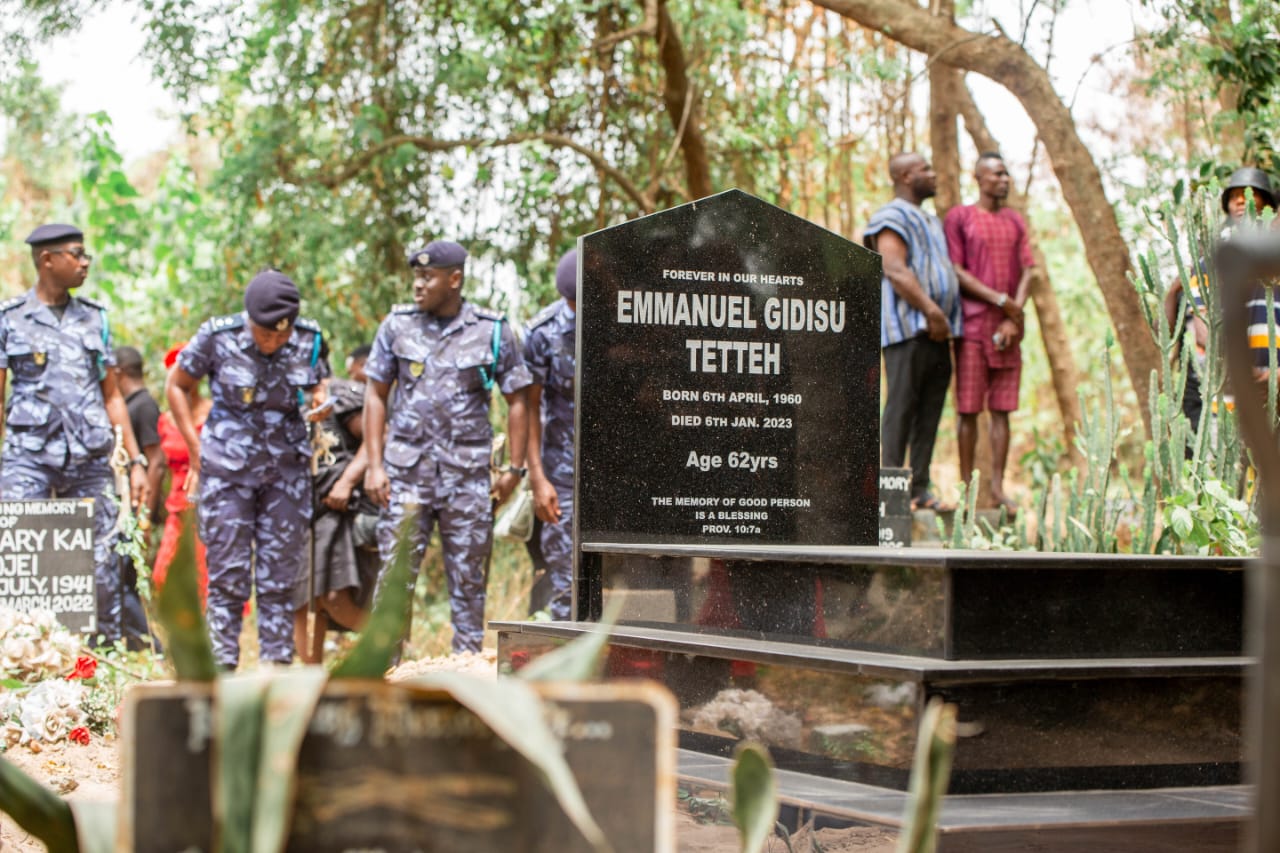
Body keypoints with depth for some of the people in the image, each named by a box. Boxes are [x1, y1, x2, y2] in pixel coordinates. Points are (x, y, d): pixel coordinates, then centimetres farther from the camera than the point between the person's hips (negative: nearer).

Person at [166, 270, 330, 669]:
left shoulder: (309, 339, -5)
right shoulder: (217, 337, -11)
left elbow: (318, 385, 13)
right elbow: (177, 385, 2)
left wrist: (319, 400, -12)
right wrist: (197, 449, -2)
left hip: (287, 468, 2)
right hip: (226, 468, -2)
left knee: (280, 576, 4)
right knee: (228, 573, -3)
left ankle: (278, 668, 10)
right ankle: (222, 668, 3)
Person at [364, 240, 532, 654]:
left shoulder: (493, 331, 1)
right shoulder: (397, 325, 5)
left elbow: (516, 401, 5)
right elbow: (376, 395, 7)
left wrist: (514, 469, -1)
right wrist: (375, 464, 0)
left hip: (467, 473, 0)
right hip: (406, 468, 1)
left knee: (468, 578, 5)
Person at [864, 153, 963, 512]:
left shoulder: (930, 221, 26)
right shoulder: (892, 217, -4)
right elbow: (895, 271, -16)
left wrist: (945, 319, 14)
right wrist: (932, 312, -20)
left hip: (936, 333, 9)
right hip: (906, 327, -9)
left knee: (930, 411, 5)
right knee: (901, 407, -10)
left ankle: (920, 489, 7)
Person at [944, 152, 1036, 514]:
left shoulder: (1016, 221, 15)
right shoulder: (959, 217, 2)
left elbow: (1027, 273, 9)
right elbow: (956, 271, -5)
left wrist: (1014, 318, -6)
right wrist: (999, 299, -13)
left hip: (1008, 328, 4)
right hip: (973, 324, -4)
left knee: (1002, 409, 2)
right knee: (968, 408, -4)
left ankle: (998, 487, 4)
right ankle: (967, 487, -1)